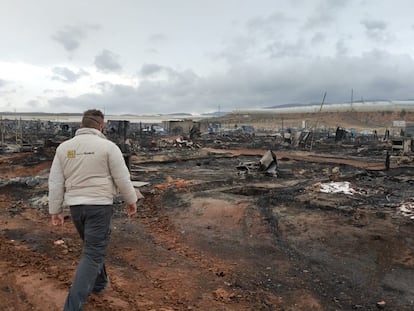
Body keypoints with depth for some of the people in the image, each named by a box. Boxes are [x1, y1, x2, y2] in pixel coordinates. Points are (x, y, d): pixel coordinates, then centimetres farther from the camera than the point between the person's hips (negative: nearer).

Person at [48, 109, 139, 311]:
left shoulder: (64, 147, 4)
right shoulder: (108, 146, -9)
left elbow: (55, 182, 4)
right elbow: (122, 179, -7)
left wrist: (55, 211, 10)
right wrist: (131, 200, 7)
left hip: (75, 206, 5)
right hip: (100, 205, -5)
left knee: (93, 245, 25)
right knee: (93, 254, -2)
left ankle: (99, 282, 41)